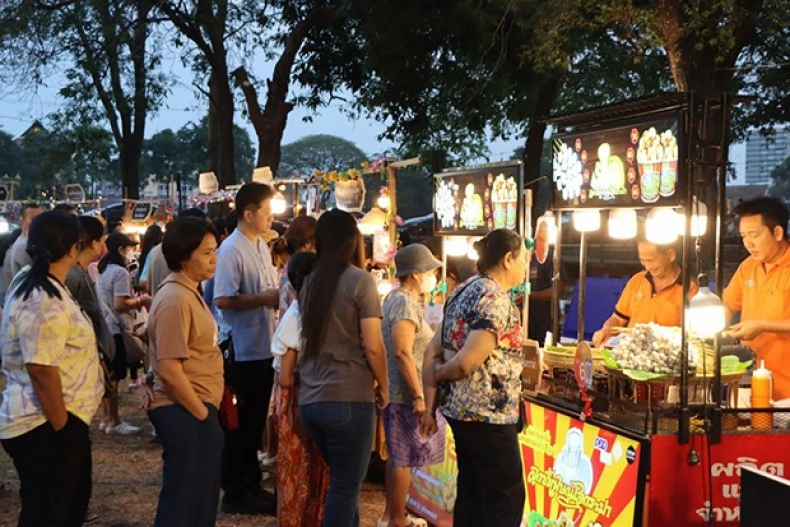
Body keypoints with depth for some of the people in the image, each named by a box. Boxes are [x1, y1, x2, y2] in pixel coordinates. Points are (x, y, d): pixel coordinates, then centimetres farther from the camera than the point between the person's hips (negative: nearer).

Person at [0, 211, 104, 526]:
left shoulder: (32, 285, 11)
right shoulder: (44, 302, -24)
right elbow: (42, 371, -28)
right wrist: (61, 429, -20)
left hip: (55, 420, 10)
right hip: (47, 426, -10)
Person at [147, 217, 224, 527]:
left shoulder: (189, 292, 13)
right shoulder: (175, 300, -19)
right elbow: (169, 370, -24)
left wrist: (206, 411, 14)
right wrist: (202, 414, -15)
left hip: (195, 411, 10)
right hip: (186, 414, -10)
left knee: (199, 496, 17)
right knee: (184, 499, -1)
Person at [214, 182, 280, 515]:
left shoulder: (262, 247, 11)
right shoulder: (231, 250, -17)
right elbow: (223, 300, -24)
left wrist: (280, 298, 3)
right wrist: (266, 298, -21)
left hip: (264, 347, 8)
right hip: (242, 349, -8)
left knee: (256, 422, 17)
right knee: (239, 424, 2)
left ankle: (252, 484, 28)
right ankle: (234, 493, 12)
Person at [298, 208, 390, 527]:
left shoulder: (310, 282, 11)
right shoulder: (360, 280, -8)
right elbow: (372, 347, -11)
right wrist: (383, 386, 3)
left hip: (310, 399, 7)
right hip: (348, 398, -6)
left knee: (341, 482, 21)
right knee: (346, 487, 2)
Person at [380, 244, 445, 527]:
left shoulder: (396, 298, 13)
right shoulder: (406, 304, -19)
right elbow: (402, 353, -26)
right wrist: (419, 396, -24)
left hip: (396, 390, 10)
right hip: (405, 394, -10)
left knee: (398, 456, 18)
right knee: (404, 458, -1)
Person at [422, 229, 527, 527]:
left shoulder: (464, 291, 10)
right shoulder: (496, 300, -18)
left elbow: (432, 352, 9)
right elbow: (465, 364, -25)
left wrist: (430, 407, 9)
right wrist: (438, 375, -4)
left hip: (459, 409, 9)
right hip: (489, 415, -9)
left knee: (471, 490, 17)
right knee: (507, 496, 1)